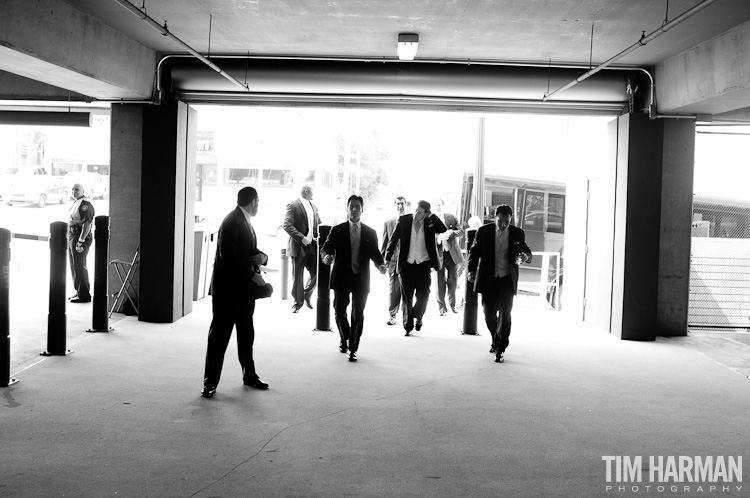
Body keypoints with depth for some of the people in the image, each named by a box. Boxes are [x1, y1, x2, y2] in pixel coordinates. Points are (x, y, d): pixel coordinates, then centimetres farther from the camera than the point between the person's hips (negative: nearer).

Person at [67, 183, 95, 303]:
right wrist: (70, 239, 18)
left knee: (79, 267, -8)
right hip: (71, 237, 10)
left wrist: (80, 241, -26)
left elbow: (87, 223, -22)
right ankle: (79, 292, 22)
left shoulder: (85, 205, -14)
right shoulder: (75, 204, 17)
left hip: (81, 238, -10)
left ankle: (84, 295, -4)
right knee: (74, 267, 14)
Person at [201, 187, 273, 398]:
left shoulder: (246, 222, 15)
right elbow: (227, 255, -23)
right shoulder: (231, 222, -14)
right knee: (219, 333, -3)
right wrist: (252, 274, -22)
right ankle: (210, 382, 3)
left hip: (244, 286, 9)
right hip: (228, 287, -9)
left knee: (246, 333, 15)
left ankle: (250, 375, 27)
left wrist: (262, 256, -2)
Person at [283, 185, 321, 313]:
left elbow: (318, 225, 20)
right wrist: (301, 238, -24)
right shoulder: (293, 205, -8)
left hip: (312, 246, 6)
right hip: (298, 247, -6)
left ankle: (307, 294, 26)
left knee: (316, 273, 2)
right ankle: (298, 302, 19)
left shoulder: (313, 207, 15)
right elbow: (287, 225, -17)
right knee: (297, 277, 4)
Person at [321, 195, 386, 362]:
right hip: (341, 277, 0)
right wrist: (326, 256, -21)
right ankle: (344, 339, 32)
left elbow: (375, 253, 10)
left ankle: (353, 348, 10)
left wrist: (380, 265, -10)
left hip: (361, 278, 0)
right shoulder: (337, 230, 3)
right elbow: (326, 248, 2)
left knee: (358, 314, 0)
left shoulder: (370, 233, 7)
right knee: (339, 312, 5)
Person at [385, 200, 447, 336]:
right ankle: (408, 325, 15)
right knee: (406, 296, 3)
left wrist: (432, 217, -18)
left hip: (423, 263, 0)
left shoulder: (430, 222, -2)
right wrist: (387, 258, -3)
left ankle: (418, 317, 28)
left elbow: (443, 230, -18)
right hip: (407, 264, 0)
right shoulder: (403, 220, -2)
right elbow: (394, 239, 2)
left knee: (423, 294, 0)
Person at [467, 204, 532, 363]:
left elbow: (527, 251, 9)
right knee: (489, 314, 7)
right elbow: (474, 252, 2)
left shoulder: (518, 234, 0)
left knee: (505, 315, -6)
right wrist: (472, 270, -12)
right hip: (488, 280, 1)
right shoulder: (484, 231, -2)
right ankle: (496, 340, 34)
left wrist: (526, 256, -16)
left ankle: (500, 349, 3)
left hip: (508, 280, -1)